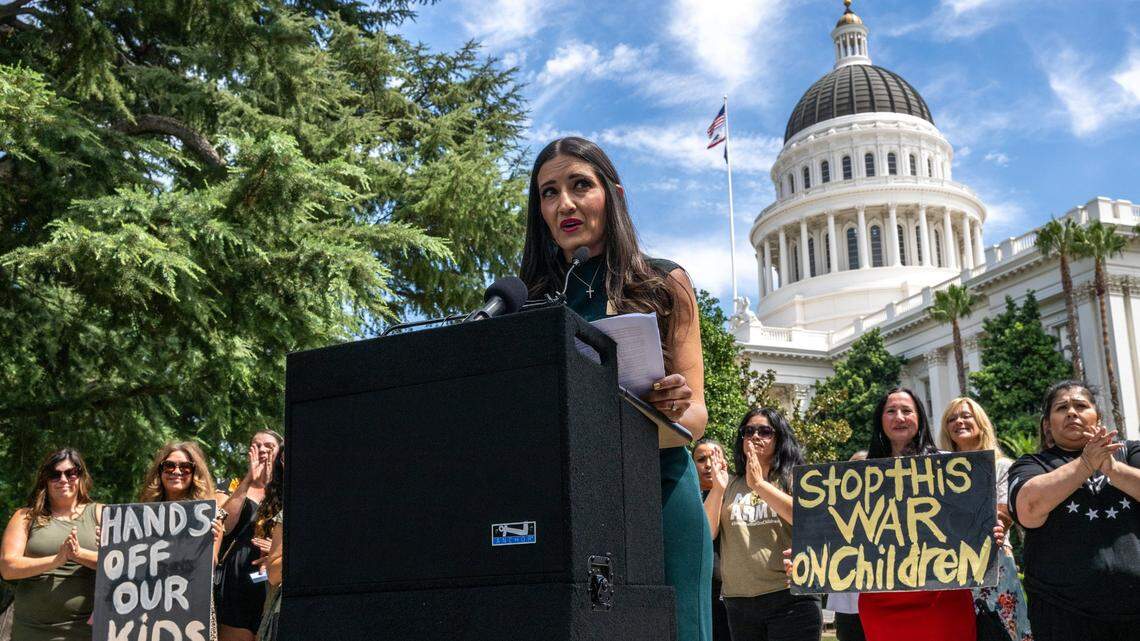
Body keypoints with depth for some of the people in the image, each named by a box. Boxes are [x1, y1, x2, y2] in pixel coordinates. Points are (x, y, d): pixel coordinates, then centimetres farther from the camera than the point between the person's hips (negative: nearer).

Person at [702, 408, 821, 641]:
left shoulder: (796, 479, 4)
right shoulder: (730, 484, 12)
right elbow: (706, 534, 3)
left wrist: (759, 484, -17)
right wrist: (717, 489, -11)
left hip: (791, 598, -3)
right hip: (738, 602, 3)